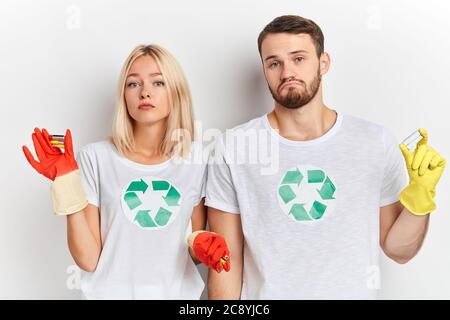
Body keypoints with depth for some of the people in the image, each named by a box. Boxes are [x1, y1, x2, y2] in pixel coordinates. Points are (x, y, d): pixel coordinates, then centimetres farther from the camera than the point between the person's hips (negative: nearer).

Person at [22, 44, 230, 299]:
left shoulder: (197, 158, -6)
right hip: (113, 293, -1)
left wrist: (200, 245, -15)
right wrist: (67, 185, -19)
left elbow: (195, 252, 5)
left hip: (178, 293, 2)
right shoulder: (96, 157, -11)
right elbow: (88, 260, -12)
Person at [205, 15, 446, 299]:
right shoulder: (231, 148, -13)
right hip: (265, 294, -1)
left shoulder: (378, 142, -9)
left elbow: (398, 250, -3)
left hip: (354, 292, 2)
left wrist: (421, 196, -17)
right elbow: (228, 258, -8)